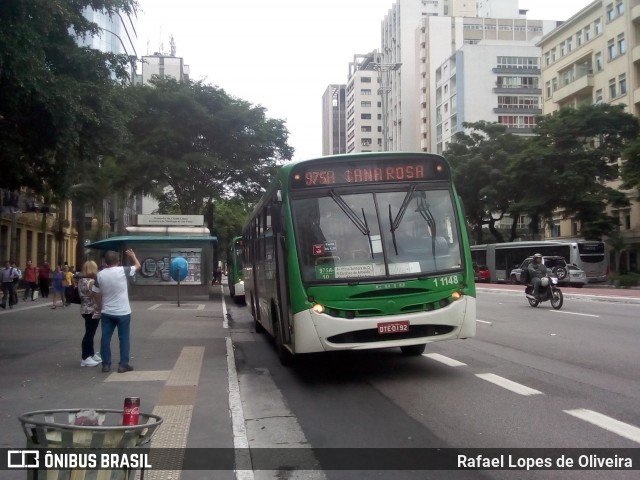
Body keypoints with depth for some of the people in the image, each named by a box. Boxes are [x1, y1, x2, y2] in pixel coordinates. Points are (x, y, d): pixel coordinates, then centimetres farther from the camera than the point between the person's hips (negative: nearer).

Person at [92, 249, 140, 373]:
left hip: (107, 312, 3)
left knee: (105, 338, 9)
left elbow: (97, 295, 3)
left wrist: (100, 308, 16)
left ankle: (106, 364, 13)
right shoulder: (122, 271, -13)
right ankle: (123, 364, 8)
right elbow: (138, 266, 4)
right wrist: (132, 255, 21)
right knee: (124, 338, 6)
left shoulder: (100, 275, -2)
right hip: (123, 312, -3)